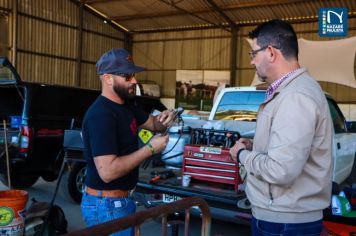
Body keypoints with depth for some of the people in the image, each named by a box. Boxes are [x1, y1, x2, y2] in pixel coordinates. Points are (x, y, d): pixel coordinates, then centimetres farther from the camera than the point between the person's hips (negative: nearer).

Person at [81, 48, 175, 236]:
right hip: (106, 205, -9)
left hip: (122, 199, 9)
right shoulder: (101, 115, -24)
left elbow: (151, 123, 20)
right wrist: (151, 148, -24)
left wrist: (163, 120, -5)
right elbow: (107, 171, -31)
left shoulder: (126, 105, 5)